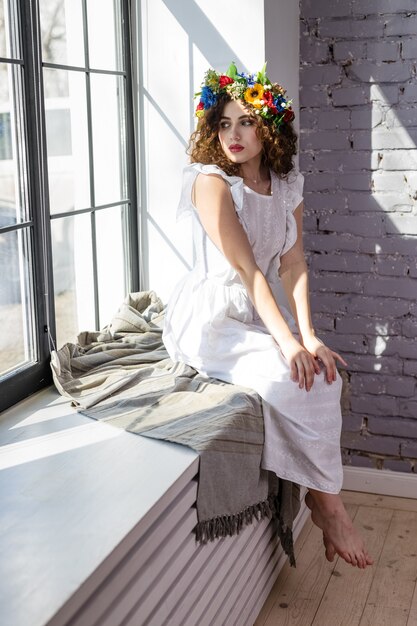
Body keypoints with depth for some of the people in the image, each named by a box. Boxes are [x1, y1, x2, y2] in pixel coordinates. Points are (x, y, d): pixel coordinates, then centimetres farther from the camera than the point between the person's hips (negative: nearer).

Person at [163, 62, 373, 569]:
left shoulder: (286, 186, 6)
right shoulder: (211, 182, -13)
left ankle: (317, 494, -2)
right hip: (208, 319, -7)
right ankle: (327, 502, -8)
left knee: (323, 371, -16)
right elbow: (246, 268, -21)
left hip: (258, 314, 7)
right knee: (290, 379, -25)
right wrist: (288, 341, -27)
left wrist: (308, 335, -17)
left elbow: (293, 264, -3)